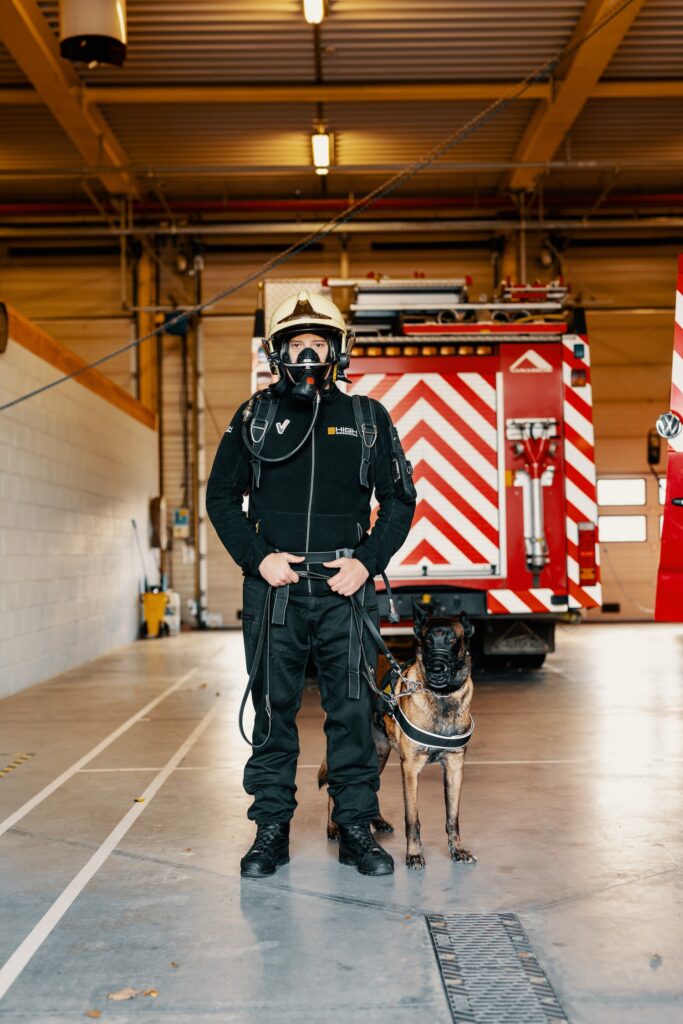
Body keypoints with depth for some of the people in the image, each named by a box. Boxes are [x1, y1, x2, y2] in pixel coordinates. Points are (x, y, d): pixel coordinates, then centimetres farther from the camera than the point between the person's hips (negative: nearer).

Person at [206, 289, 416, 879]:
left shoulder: (367, 419, 8)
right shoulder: (254, 418, 8)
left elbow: (400, 499, 9)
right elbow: (221, 497, 10)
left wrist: (367, 562, -4)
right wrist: (259, 558, -4)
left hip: (344, 586, 0)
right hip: (274, 585, 0)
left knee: (353, 708, 2)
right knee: (273, 708, 5)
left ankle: (356, 828, 14)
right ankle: (272, 827, 16)